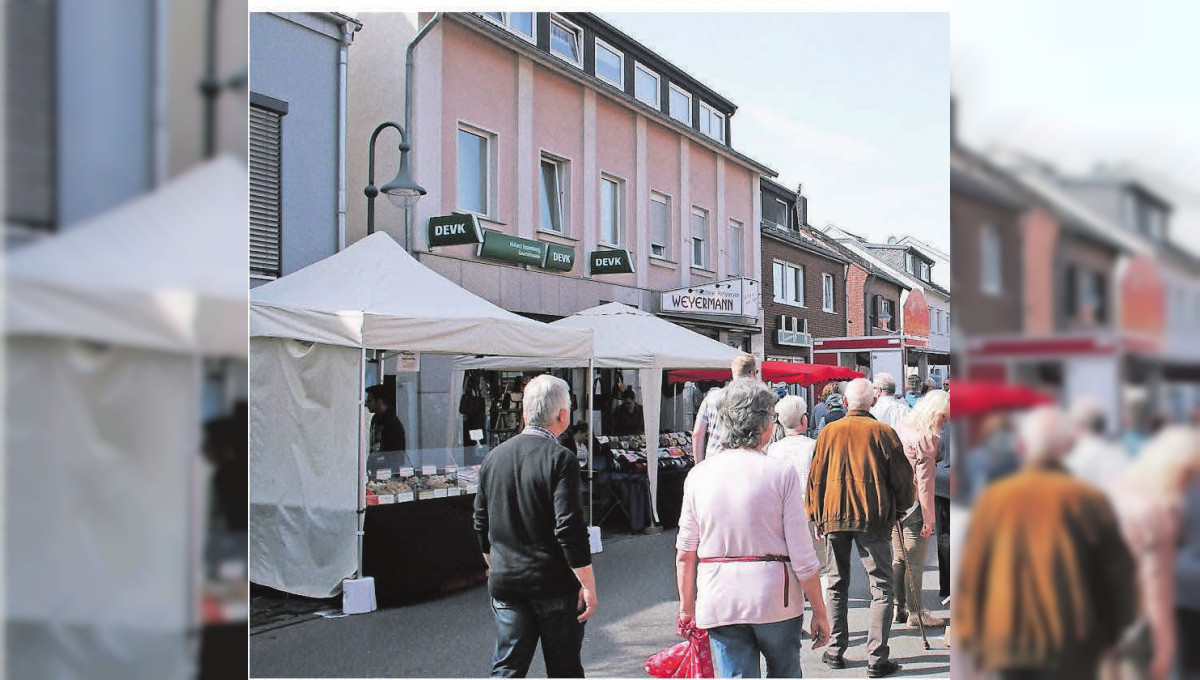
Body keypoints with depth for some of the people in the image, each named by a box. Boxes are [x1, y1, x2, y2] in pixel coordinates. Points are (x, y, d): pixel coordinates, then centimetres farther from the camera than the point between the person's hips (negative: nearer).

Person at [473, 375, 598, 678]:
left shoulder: (494, 457, 3)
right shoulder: (560, 459, -15)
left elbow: (482, 526, 10)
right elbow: (570, 528, -19)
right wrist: (588, 585, -11)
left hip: (505, 585, 4)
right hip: (555, 585, -4)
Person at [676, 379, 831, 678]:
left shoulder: (698, 475, -2)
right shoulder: (782, 473, -10)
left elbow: (685, 554, 1)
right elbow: (803, 557, -9)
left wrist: (686, 608, 13)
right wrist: (819, 611, 2)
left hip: (719, 602, 1)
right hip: (775, 598, -1)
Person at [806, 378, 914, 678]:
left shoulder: (828, 432, 4)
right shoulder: (883, 432, -3)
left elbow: (815, 476, 7)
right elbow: (902, 475, 1)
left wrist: (816, 516, 16)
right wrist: (900, 507, 17)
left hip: (833, 515, 3)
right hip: (874, 517, -2)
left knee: (837, 585, 14)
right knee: (881, 586, 4)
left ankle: (835, 651, 17)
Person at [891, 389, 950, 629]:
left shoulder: (901, 427, 7)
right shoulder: (927, 439, -17)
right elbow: (925, 482, -18)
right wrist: (928, 519, -14)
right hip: (913, 505, -8)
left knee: (899, 558, 15)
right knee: (916, 563, 2)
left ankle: (899, 608, 22)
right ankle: (915, 612, 10)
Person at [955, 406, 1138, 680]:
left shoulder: (994, 499, -2)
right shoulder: (1087, 500, -5)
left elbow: (971, 572, 1)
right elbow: (1116, 572, 1)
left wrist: (969, 636, 10)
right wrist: (1117, 631, 16)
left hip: (1005, 639, 1)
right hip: (1071, 645, -1)